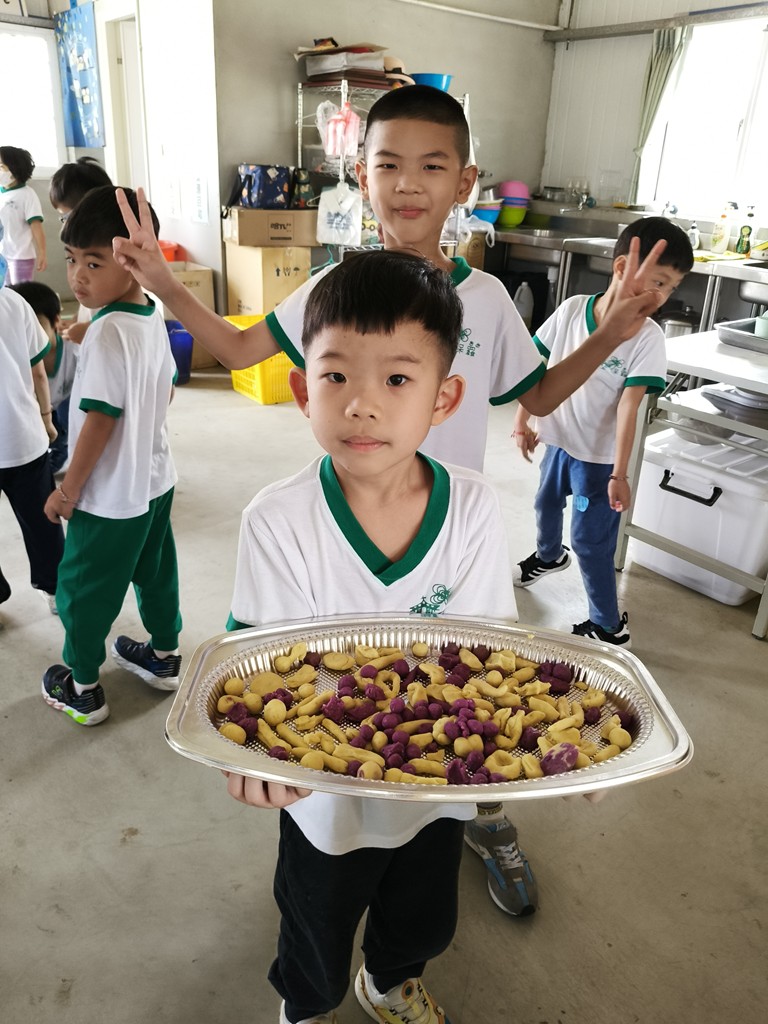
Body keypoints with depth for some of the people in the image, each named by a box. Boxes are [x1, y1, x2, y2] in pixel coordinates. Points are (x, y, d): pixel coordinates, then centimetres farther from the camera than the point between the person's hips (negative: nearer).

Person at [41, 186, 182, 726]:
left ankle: (83, 690, 25)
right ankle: (164, 655, 41)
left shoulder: (108, 334, -26)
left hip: (110, 495, -8)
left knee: (83, 589, 10)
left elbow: (100, 420, -24)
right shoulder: (153, 317, 0)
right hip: (155, 479, 8)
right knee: (155, 570, 23)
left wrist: (68, 490, -14)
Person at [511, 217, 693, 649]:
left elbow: (629, 407, -23)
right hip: (557, 439, 5)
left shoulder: (647, 337, -18)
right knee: (546, 504, 28)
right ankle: (549, 555, 60)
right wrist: (523, 421, 2)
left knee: (590, 540, 0)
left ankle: (610, 628, 17)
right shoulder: (572, 310, -10)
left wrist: (620, 474, -28)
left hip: (598, 455, -5)